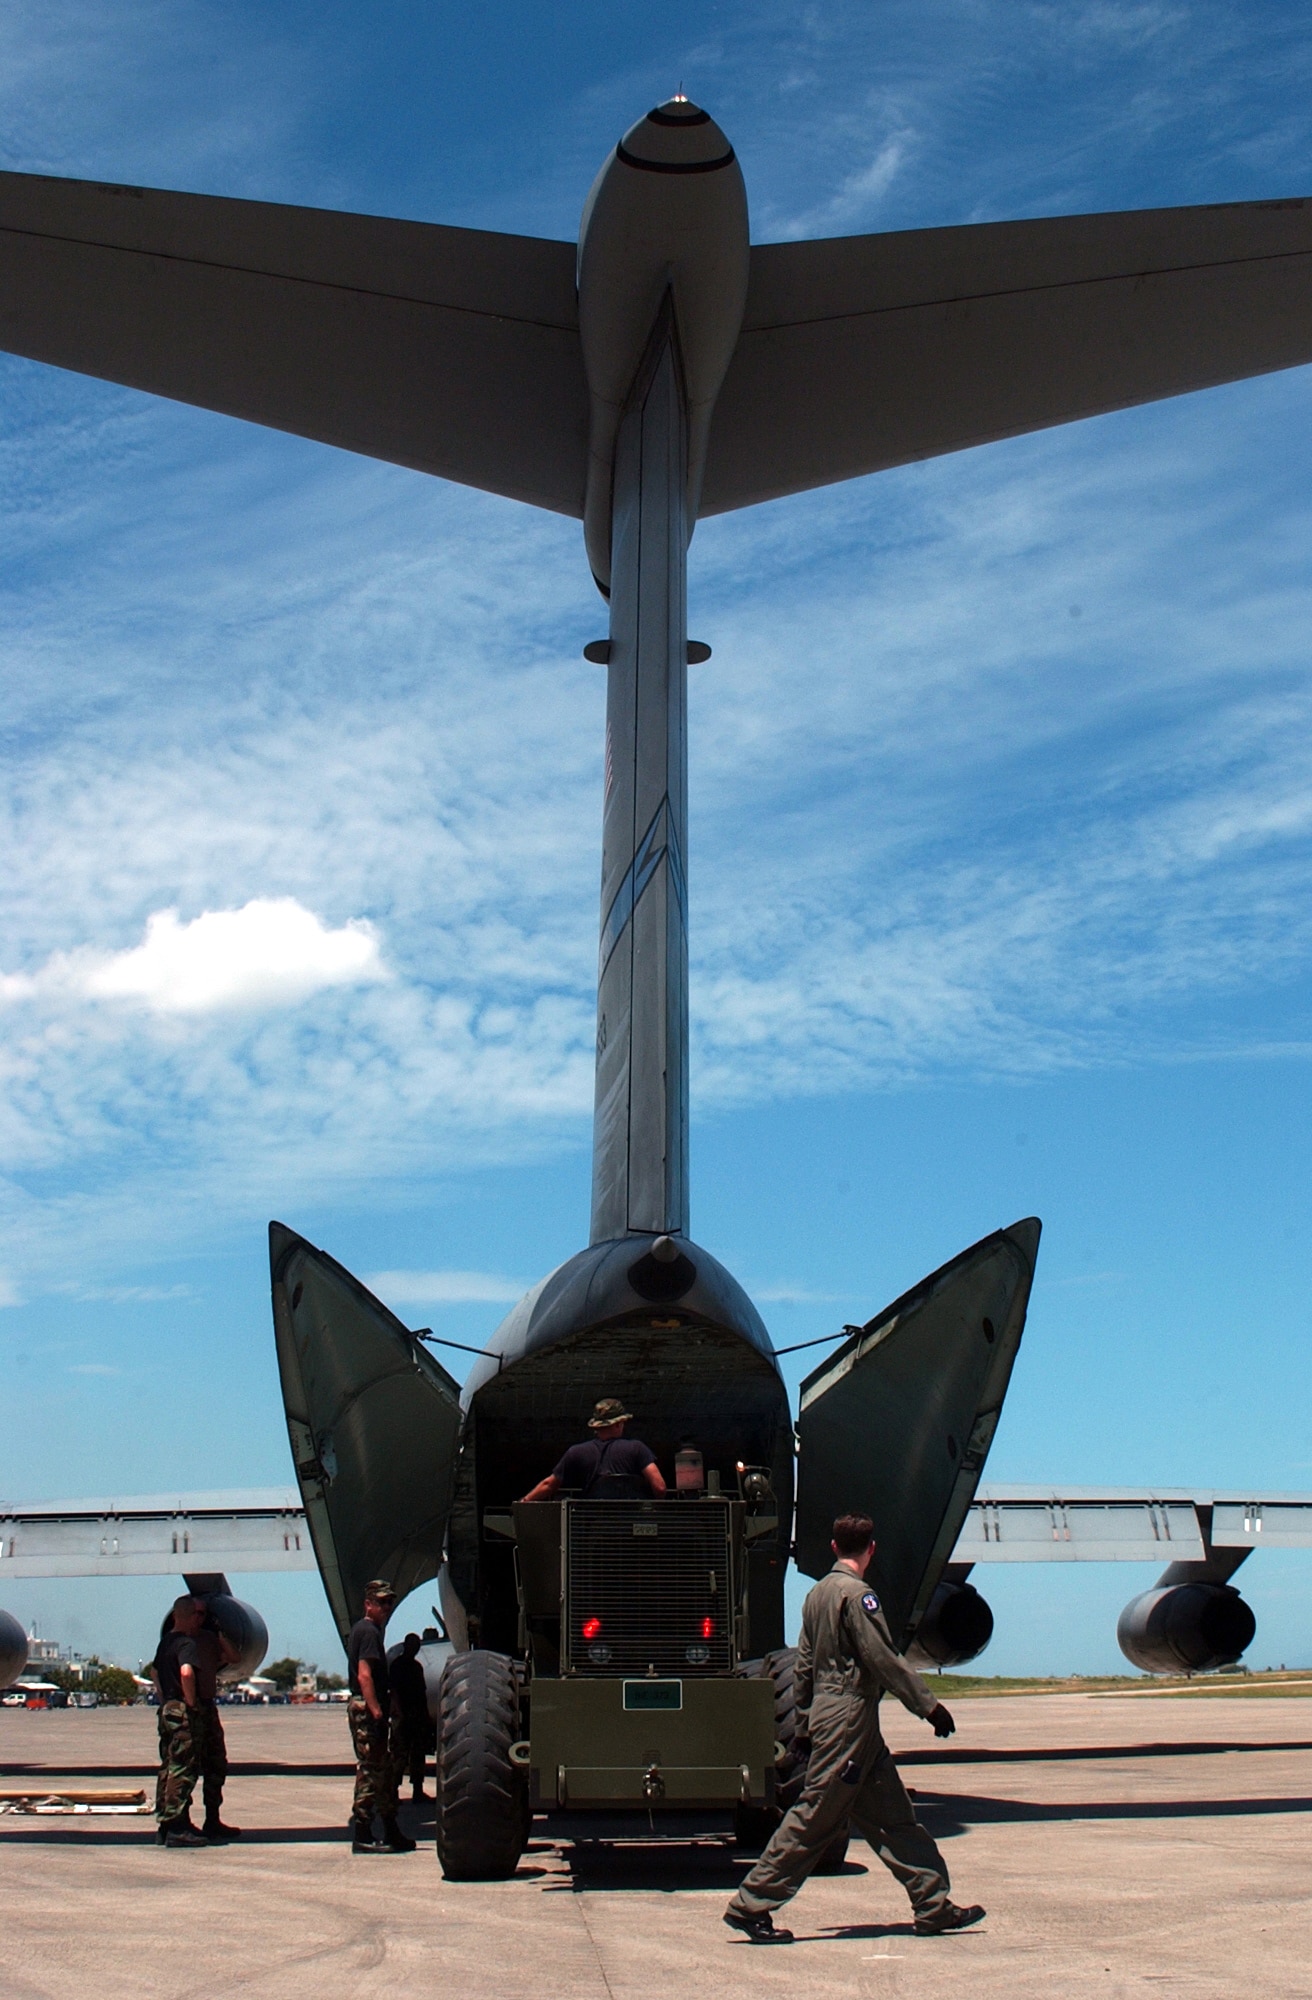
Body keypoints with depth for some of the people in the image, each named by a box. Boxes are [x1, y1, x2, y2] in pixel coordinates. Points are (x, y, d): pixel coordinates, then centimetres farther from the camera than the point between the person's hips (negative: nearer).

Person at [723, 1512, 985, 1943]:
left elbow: (805, 1665, 16)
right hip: (849, 1718, -9)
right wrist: (929, 1706, -12)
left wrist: (805, 1727, 22)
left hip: (827, 1715, 9)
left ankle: (934, 1907, 11)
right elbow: (884, 1660, -17)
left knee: (892, 1817, 9)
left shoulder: (818, 1593, 13)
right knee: (813, 1818, -4)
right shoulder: (856, 1594, -13)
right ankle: (750, 1905, 0)